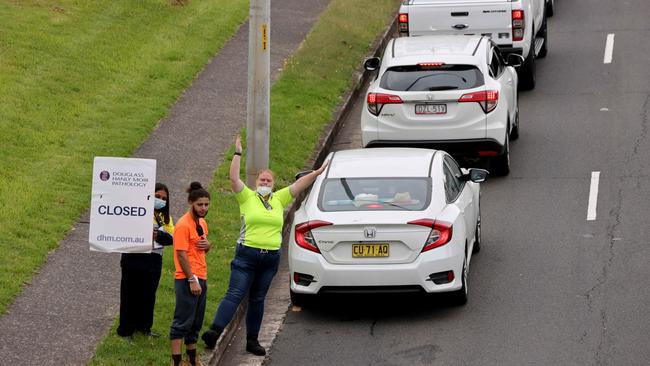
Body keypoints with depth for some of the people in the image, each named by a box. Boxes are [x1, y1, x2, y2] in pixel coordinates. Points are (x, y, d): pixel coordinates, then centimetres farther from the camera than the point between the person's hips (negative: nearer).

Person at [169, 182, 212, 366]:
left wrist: (207, 245, 2)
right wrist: (192, 280, -21)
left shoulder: (202, 223, 14)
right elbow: (181, 255, -17)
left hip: (201, 278, 9)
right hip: (187, 279, -9)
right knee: (183, 321, -8)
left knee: (196, 321, 15)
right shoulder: (183, 225, -13)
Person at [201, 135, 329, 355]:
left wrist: (318, 172, 4)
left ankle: (252, 340, 16)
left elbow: (298, 185, 10)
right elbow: (234, 179, -10)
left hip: (271, 257, 4)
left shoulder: (279, 199, 11)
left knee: (258, 299, 11)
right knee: (235, 294, -14)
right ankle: (215, 331, -22)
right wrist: (237, 154, -15)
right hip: (247, 254, -4)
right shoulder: (247, 197, 1)